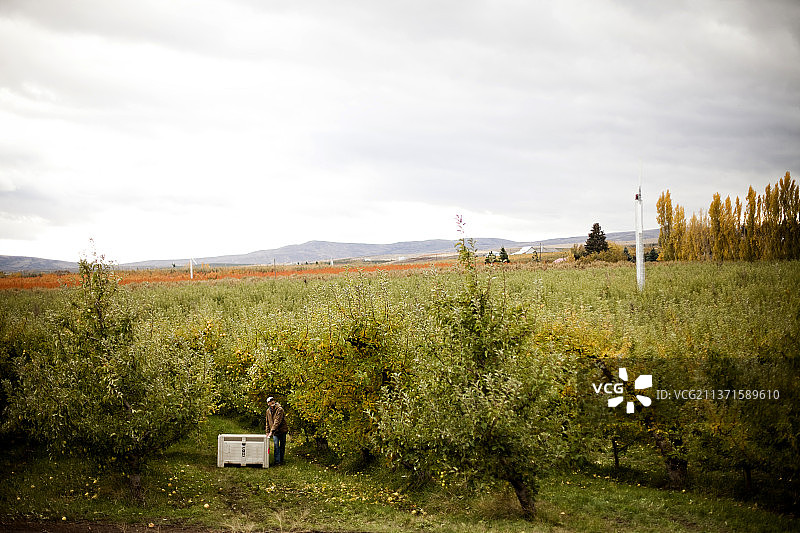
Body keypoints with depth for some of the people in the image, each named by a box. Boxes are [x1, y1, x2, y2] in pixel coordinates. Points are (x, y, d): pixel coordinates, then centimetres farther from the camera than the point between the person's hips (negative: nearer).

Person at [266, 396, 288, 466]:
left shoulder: (280, 409, -19)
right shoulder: (268, 411, 2)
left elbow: (277, 422, -25)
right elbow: (268, 422, 13)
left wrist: (271, 432, -29)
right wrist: (267, 431, 7)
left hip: (282, 430, -3)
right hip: (275, 432, 3)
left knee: (282, 446, 8)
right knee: (276, 446, -8)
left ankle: (281, 460, 20)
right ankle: (277, 461, -8)